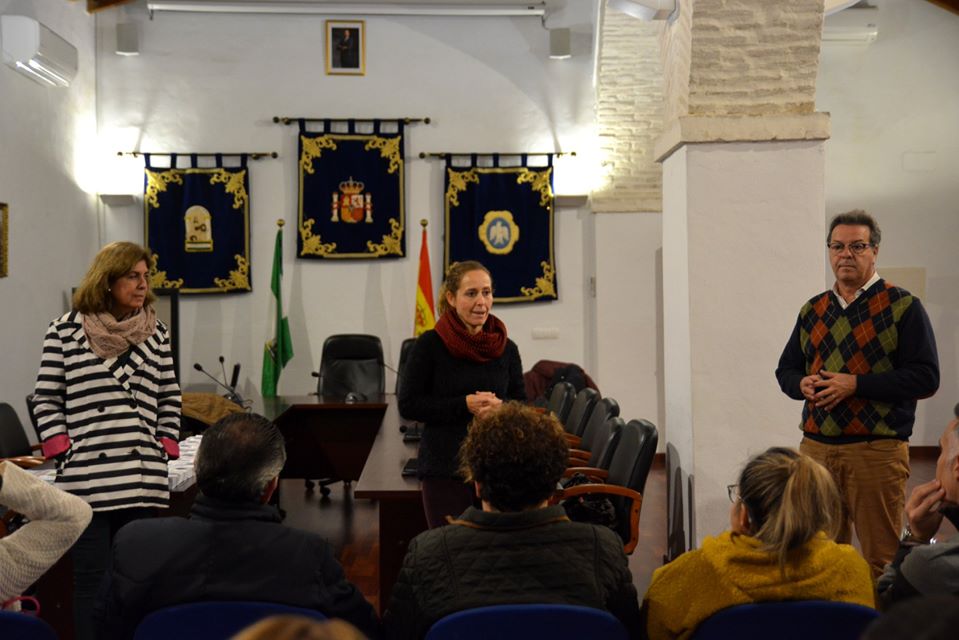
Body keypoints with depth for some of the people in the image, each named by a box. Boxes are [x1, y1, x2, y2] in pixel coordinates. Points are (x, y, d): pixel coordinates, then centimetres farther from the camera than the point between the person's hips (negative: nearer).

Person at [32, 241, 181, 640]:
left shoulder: (155, 333, 10)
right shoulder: (66, 331, 1)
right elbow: (46, 402, 3)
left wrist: (164, 451, 6)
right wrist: (66, 454, -4)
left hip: (144, 481, 3)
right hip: (87, 480, -3)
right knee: (91, 577, 2)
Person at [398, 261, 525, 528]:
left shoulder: (506, 349, 5)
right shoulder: (430, 345, -5)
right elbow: (408, 405, -6)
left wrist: (499, 406, -13)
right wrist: (465, 405, -15)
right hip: (444, 470, -3)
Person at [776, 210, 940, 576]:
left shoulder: (903, 307, -3)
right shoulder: (812, 310, 13)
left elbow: (926, 377, -11)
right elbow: (786, 370, 19)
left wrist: (855, 385, -18)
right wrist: (803, 384, -5)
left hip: (877, 450, -5)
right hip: (816, 447, 5)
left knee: (881, 559, 2)